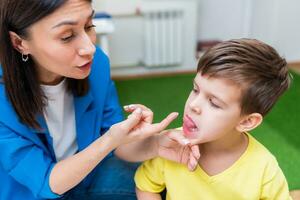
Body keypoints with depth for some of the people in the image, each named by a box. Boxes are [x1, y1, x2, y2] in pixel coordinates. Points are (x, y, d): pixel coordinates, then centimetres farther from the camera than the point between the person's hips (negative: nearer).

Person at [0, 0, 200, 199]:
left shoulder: (96, 63, -17)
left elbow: (117, 143, -9)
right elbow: (48, 183, -22)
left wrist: (155, 144, -29)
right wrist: (111, 140, -35)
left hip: (87, 173, 4)